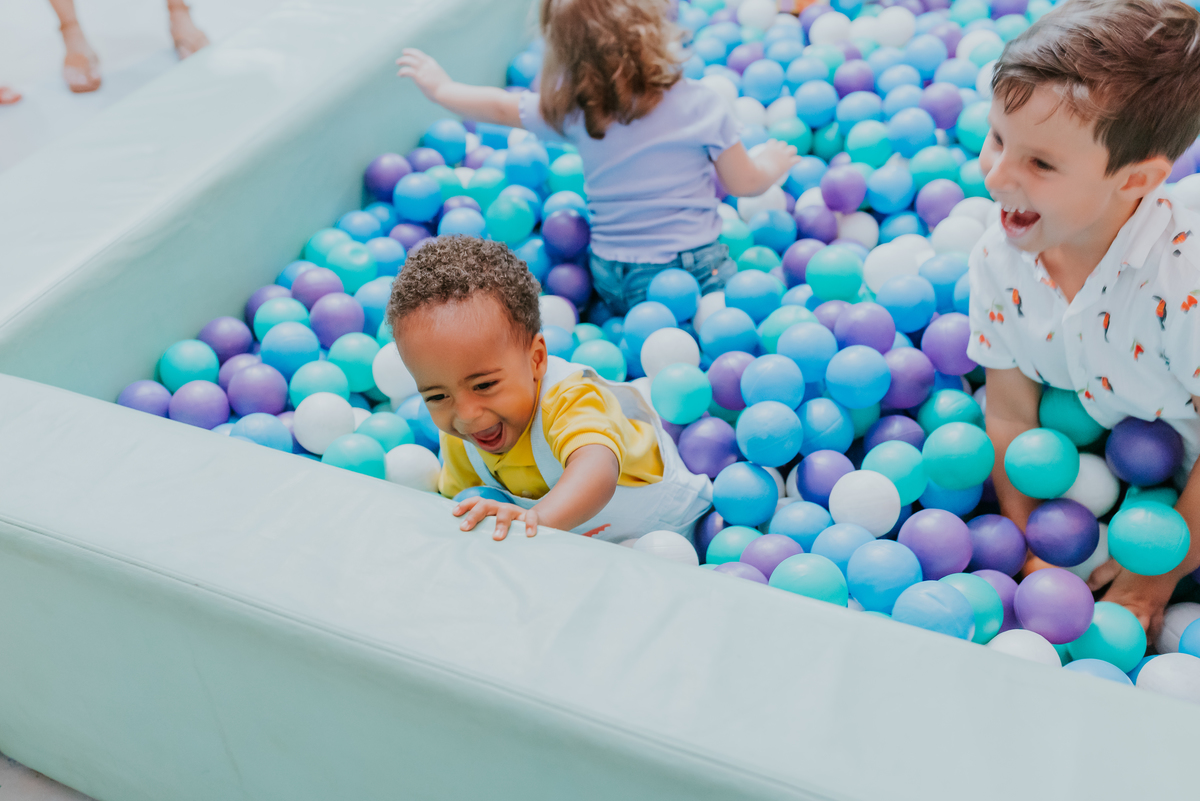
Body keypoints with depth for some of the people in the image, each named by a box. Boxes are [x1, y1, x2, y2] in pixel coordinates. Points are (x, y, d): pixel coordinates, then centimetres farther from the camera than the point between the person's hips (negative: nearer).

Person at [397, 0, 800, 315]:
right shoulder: (702, 105, -10)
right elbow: (743, 184, 2)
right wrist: (772, 163, 25)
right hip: (690, 268, -3)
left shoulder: (573, 110, -3)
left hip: (608, 277, 4)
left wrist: (440, 87, 32)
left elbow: (499, 107, 14)